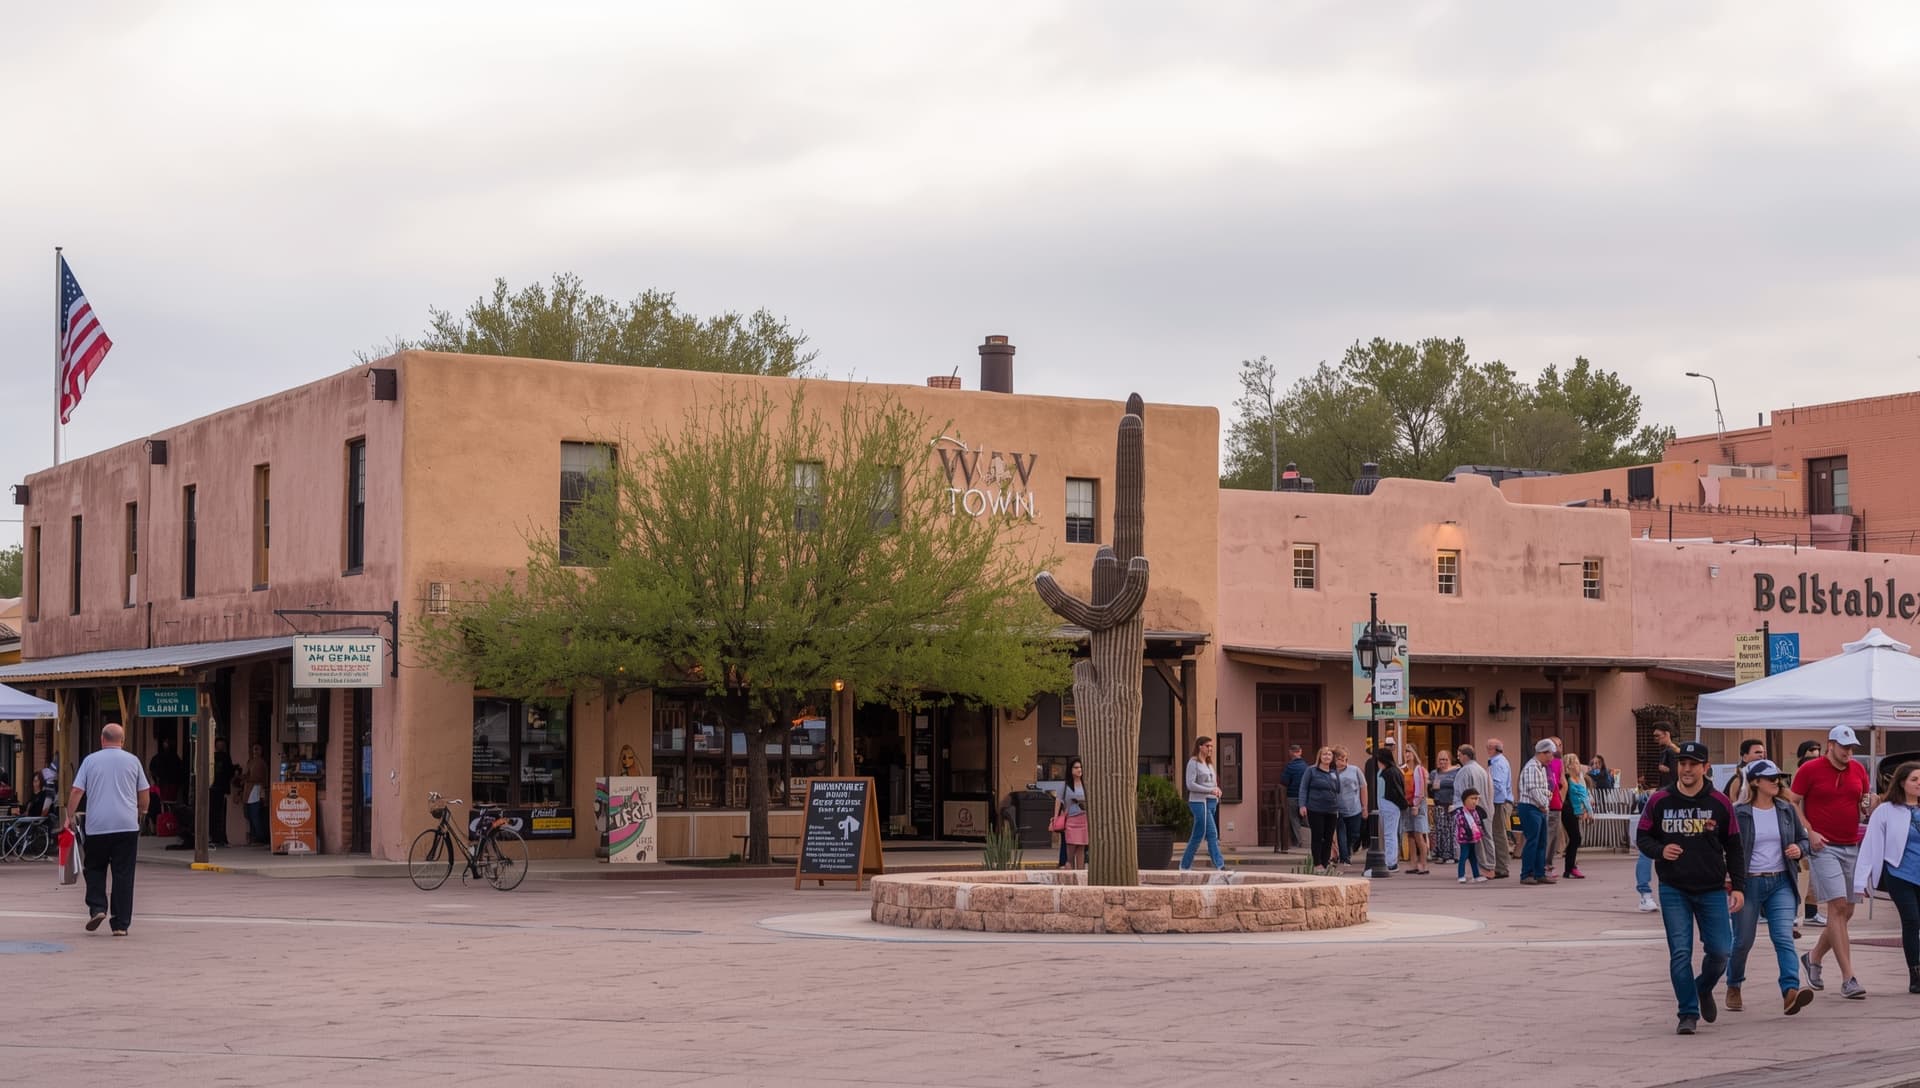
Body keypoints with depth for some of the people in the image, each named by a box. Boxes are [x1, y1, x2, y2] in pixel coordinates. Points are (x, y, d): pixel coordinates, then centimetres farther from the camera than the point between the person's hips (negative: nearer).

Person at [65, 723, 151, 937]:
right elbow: (144, 792, 9)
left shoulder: (90, 760, 5)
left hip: (97, 825, 0)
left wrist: (69, 816, 9)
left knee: (95, 869, 16)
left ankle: (97, 908, -3)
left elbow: (76, 791, 0)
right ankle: (121, 924, -1)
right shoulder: (132, 760, 6)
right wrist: (142, 812, 26)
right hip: (127, 825, 0)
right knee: (123, 874, 1)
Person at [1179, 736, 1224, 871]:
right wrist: (1210, 790, -18)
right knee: (1212, 834, -14)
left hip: (1211, 802, 8)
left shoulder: (1209, 764, 19)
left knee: (1197, 835, 10)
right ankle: (1220, 865, -17)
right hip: (1199, 801, -8)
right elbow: (1190, 784, -13)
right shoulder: (1193, 762, -5)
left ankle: (1185, 866, 16)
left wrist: (1217, 789, 0)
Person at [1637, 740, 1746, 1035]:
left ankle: (1704, 988, 31)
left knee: (1720, 950, -1)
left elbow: (1734, 848, 6)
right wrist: (1660, 850, -14)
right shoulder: (1659, 802, -1)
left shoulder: (1720, 803, 0)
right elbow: (1642, 837, 8)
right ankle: (1688, 1014, 3)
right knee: (1680, 953, -6)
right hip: (1673, 890, -1)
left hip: (1712, 889, 1)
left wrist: (1738, 886, -1)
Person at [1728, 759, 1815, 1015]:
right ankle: (1733, 989, 29)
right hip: (1749, 884, -3)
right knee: (1743, 941, 6)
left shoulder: (1786, 810, 8)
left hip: (1780, 883, 3)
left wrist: (1799, 849, -4)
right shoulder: (1738, 813, -6)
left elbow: (1803, 838, 19)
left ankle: (1791, 992, -25)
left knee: (1784, 938, -13)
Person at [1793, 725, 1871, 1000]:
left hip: (1853, 847, 6)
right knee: (1838, 906, -15)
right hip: (1824, 846, -6)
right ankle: (1848, 979, -17)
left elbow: (1864, 802, 23)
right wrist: (1809, 832, -12)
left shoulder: (1858, 770, 11)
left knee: (1846, 912, 8)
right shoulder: (1810, 770, -5)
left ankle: (1813, 957, 31)